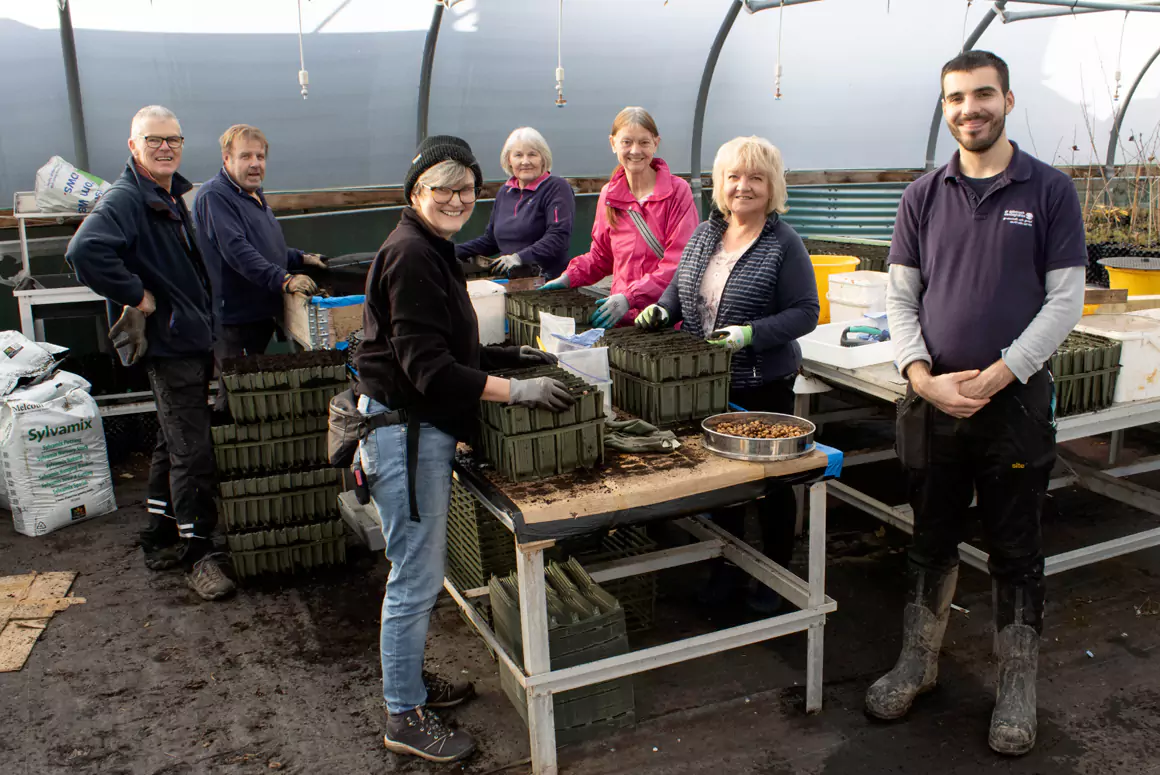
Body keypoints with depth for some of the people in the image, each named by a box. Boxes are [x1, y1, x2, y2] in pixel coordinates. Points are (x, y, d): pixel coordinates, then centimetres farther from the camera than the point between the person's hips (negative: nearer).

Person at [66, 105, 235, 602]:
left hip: (192, 340, 10)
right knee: (192, 453, -5)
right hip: (168, 344, -10)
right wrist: (136, 296, -25)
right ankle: (197, 554, 7)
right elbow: (85, 252, -33)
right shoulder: (125, 200, -15)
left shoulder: (174, 197, 15)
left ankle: (161, 541, 30)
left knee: (175, 445, 17)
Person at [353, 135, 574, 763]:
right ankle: (405, 718, 15)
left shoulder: (431, 250, 15)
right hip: (404, 431, -11)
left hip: (422, 428, 11)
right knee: (417, 579, 0)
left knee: (418, 571, 20)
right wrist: (516, 390, -26)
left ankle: (410, 681, 37)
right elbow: (427, 367, -24)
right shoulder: (411, 255, -18)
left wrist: (510, 357, 18)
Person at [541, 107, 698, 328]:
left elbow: (679, 261, -10)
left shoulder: (678, 191, -2)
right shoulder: (608, 195, 11)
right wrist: (568, 277, 7)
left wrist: (630, 297, -19)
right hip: (623, 318, 4)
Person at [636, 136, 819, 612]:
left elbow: (805, 312, -14)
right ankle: (728, 567, 34)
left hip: (764, 386, -5)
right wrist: (662, 310, -3)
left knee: (770, 481, 8)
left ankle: (777, 574, 28)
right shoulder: (704, 235, 6)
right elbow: (680, 286, 17)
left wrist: (750, 334, -26)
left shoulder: (784, 244, -11)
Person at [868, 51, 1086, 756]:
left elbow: (1065, 300, -5)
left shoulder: (1050, 190, -1)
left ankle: (1018, 685, 23)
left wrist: (994, 378, -14)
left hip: (1015, 401, -2)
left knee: (1016, 551, 8)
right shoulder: (924, 196, 6)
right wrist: (923, 377, -10)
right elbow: (901, 297, 5)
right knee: (933, 540, 14)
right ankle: (918, 662, 29)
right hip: (931, 400, 2)